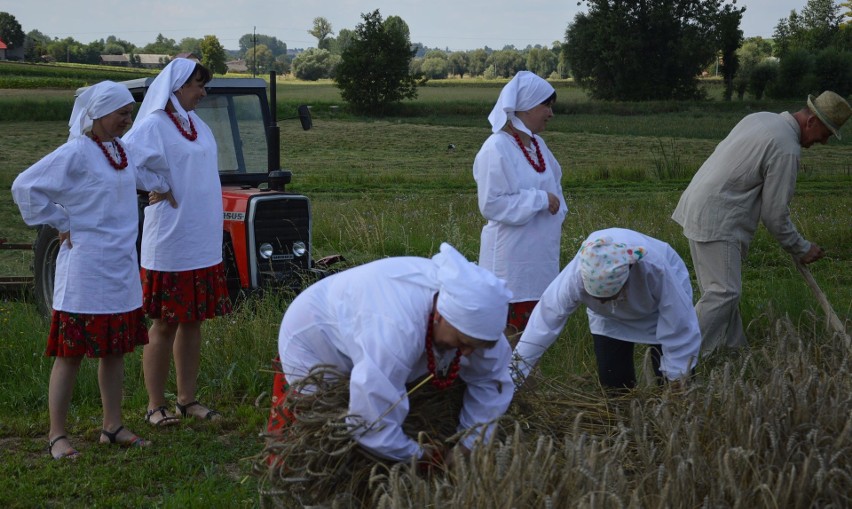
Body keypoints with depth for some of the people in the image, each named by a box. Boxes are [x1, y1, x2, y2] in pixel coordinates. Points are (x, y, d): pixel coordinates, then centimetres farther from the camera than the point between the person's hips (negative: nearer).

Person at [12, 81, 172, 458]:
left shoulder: (121, 150, 11)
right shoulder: (76, 153, -13)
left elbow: (138, 175, 35)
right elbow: (24, 187, -15)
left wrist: (162, 186, 32)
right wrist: (60, 224, -12)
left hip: (121, 267, 8)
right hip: (84, 267, -8)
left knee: (115, 349, 12)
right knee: (71, 352, -3)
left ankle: (112, 427, 22)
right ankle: (56, 435, 4)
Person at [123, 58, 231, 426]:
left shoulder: (195, 124, 13)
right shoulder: (154, 126, -12)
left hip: (202, 242, 8)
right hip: (168, 245, -7)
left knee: (192, 321, 12)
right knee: (165, 325, 0)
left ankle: (187, 400, 21)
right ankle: (155, 406, 10)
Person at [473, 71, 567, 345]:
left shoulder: (538, 144, 9)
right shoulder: (496, 148, -16)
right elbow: (492, 204, -20)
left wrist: (556, 214, 4)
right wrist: (540, 200, -19)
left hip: (541, 256, 8)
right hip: (512, 258, -8)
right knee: (510, 333, -4)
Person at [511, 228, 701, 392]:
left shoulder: (655, 268, -44)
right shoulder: (576, 275, -39)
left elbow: (679, 328, -31)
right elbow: (545, 320, -34)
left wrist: (677, 381, -24)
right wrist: (513, 375, -32)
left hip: (660, 309, -2)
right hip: (611, 318, 2)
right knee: (612, 382, -2)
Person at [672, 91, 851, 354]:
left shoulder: (762, 118, 11)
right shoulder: (786, 148, -17)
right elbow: (775, 213, -14)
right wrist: (800, 249, 1)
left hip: (699, 208, 10)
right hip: (717, 220, -10)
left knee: (724, 290, 14)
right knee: (722, 293, -10)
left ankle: (734, 348, 20)